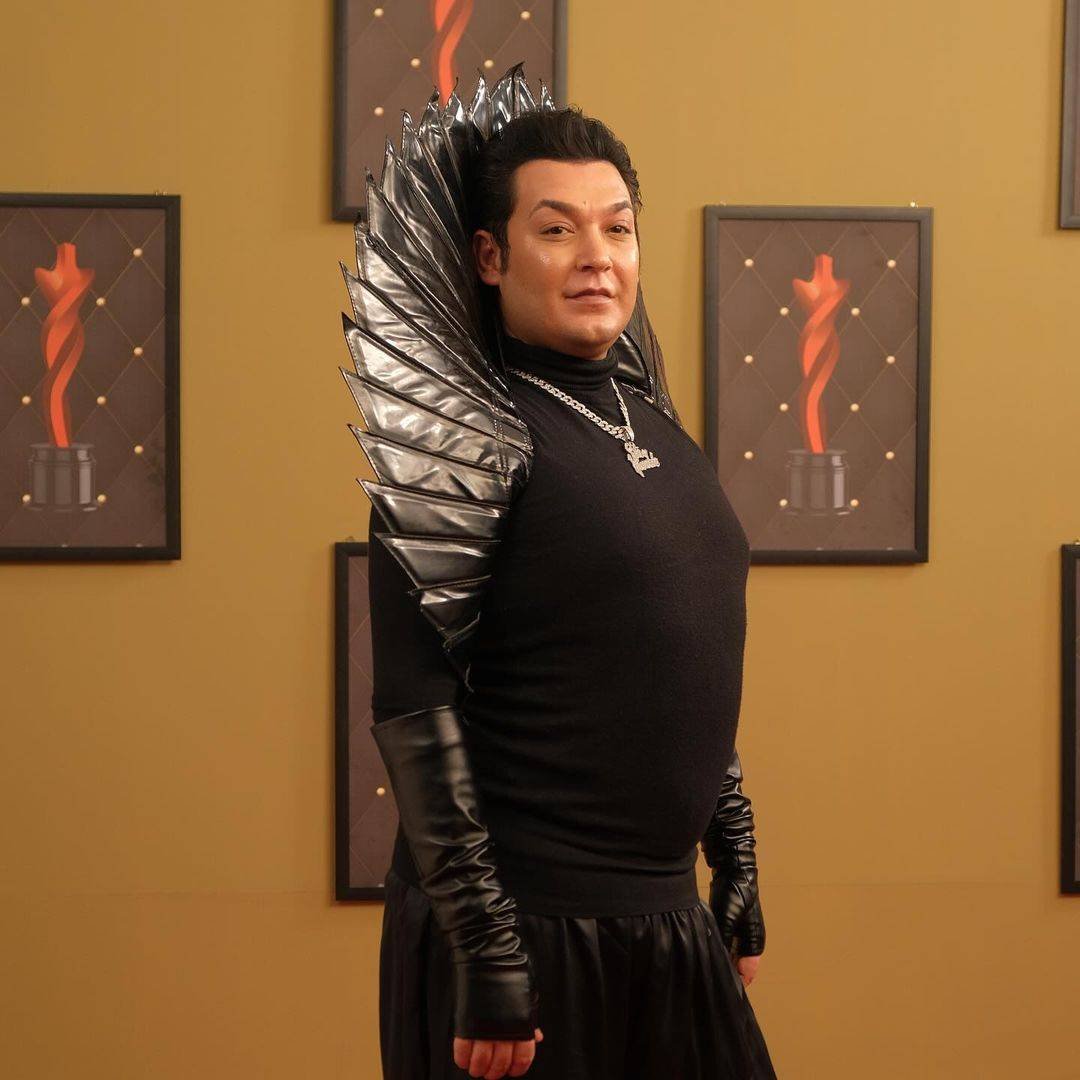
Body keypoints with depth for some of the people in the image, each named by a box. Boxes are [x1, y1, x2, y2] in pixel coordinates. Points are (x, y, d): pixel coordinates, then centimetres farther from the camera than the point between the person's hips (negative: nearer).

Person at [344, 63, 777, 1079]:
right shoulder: (471, 439, -11)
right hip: (529, 931, -7)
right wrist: (486, 956, -19)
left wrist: (738, 871, 17)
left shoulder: (657, 429, 11)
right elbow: (413, 709, -16)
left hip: (669, 924, 7)